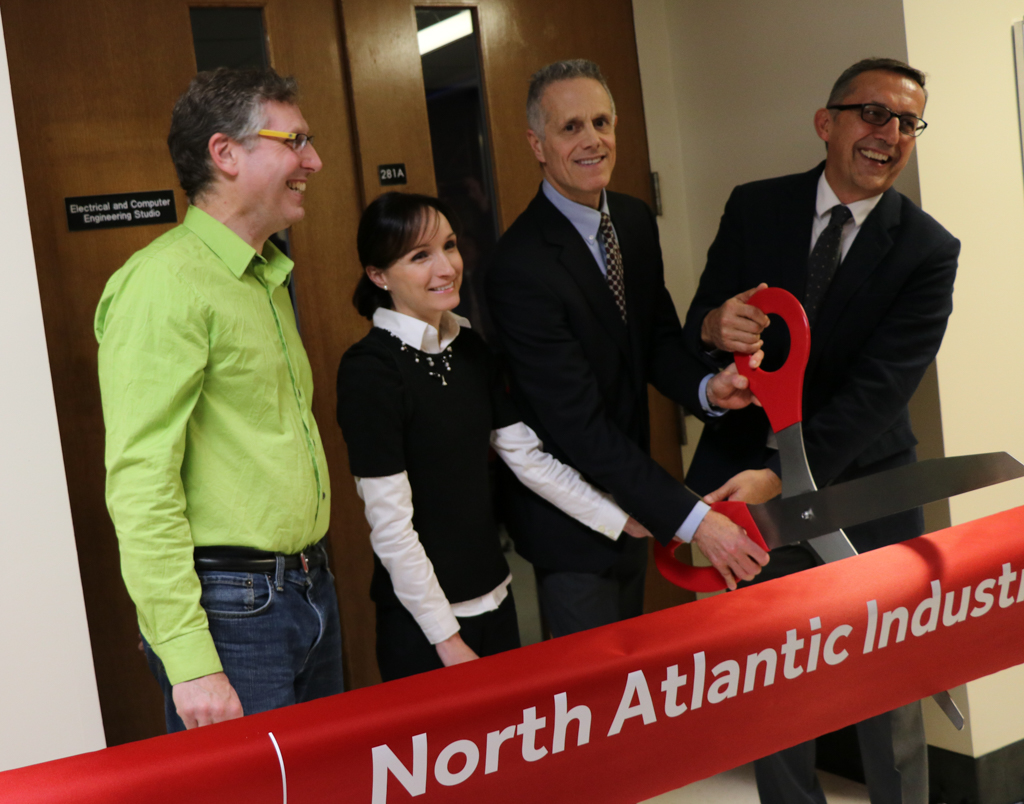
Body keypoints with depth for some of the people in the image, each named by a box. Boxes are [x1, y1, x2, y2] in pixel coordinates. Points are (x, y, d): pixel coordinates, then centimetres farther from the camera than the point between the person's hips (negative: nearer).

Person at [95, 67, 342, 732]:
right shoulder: (165, 283, -16)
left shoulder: (267, 277, 15)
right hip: (233, 607, -9)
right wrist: (189, 661, -23)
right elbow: (141, 482, -20)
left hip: (312, 588, 9)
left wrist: (311, 574, 16)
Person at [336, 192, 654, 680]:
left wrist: (625, 522, 4)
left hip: (494, 599, 7)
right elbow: (390, 524, -17)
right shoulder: (369, 370, -17)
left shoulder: (470, 349, 5)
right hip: (421, 620, -7)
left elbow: (527, 456, 8)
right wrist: (446, 639, -14)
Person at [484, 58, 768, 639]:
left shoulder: (636, 221, 0)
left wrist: (707, 387, -18)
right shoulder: (521, 267, -27)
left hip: (632, 495, 8)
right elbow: (578, 424, -27)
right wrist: (693, 519, -28)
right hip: (570, 516, -8)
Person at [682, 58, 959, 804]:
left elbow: (878, 387, -16)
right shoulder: (754, 208, 0)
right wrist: (713, 325, -24)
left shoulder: (928, 250, -8)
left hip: (864, 494, -2)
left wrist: (782, 477, -26)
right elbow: (698, 327, 2)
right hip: (750, 479, 2)